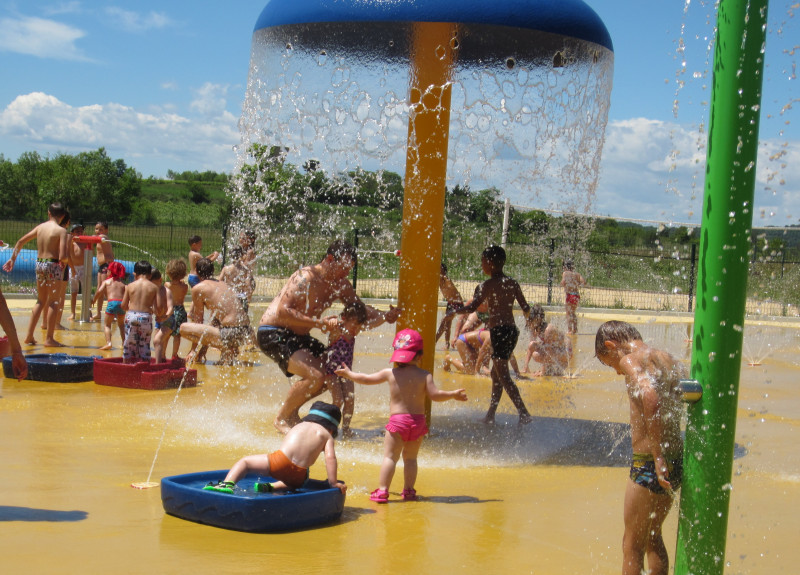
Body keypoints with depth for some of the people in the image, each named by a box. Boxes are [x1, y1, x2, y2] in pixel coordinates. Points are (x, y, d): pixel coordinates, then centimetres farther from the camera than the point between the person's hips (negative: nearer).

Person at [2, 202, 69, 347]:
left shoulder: (40, 227, 7)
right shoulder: (61, 231, -11)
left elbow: (20, 241, 14)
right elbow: (62, 256, -19)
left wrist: (12, 258, 23)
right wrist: (65, 259, 4)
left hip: (39, 264, 6)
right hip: (53, 265, -6)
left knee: (40, 301, 18)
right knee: (53, 302, 2)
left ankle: (29, 336, 18)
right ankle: (49, 339, 3)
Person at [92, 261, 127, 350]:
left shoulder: (106, 281, 11)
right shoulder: (122, 283, 19)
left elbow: (99, 291, -2)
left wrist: (94, 300, 12)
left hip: (112, 302, -3)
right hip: (121, 303, 4)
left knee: (107, 324, 6)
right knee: (121, 324, 24)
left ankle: (108, 343, -13)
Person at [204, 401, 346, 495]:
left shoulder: (298, 426, 28)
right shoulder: (327, 435, 16)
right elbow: (330, 458, 2)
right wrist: (333, 483, 3)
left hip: (280, 461, 1)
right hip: (299, 476, 0)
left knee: (245, 462, 20)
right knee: (293, 482, 36)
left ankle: (227, 483, -8)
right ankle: (271, 487, 6)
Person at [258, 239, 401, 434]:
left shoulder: (341, 286, 3)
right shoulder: (306, 278, -23)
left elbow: (364, 315, 7)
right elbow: (282, 312, -32)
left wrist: (384, 316, -14)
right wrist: (320, 323, -33)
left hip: (299, 336, 10)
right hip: (273, 335, -10)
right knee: (315, 376, -25)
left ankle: (292, 411, 20)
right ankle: (281, 419, -7)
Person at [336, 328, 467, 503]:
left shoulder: (390, 373, 0)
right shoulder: (425, 375, -2)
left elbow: (365, 379, 11)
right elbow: (435, 395, -9)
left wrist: (348, 373, 27)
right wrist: (454, 395, 5)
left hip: (397, 419, -2)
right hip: (418, 420, 2)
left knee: (389, 456, 2)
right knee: (410, 457, 15)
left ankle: (382, 490, -3)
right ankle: (408, 491, 17)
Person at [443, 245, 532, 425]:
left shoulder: (489, 285, -8)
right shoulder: (513, 283, 10)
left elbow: (472, 307, -16)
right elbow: (526, 308, 11)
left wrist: (453, 311, -2)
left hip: (498, 330, -8)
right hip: (512, 330, 8)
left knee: (503, 376, -7)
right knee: (496, 374, 16)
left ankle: (524, 413, -16)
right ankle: (490, 415, 21)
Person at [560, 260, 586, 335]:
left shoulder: (565, 273, -1)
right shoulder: (577, 274, 10)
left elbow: (563, 283, -16)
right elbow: (584, 282, -1)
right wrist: (578, 284, 16)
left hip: (569, 294, -5)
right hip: (577, 295, 5)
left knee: (569, 313, -2)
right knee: (574, 313, 21)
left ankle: (569, 330, -8)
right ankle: (575, 329, 25)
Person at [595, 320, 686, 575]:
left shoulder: (631, 360, -11)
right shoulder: (667, 359, 12)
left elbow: (650, 399, -30)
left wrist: (658, 457, -27)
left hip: (650, 464, -8)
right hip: (677, 461, 8)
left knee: (632, 546, 7)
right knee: (653, 537, 25)